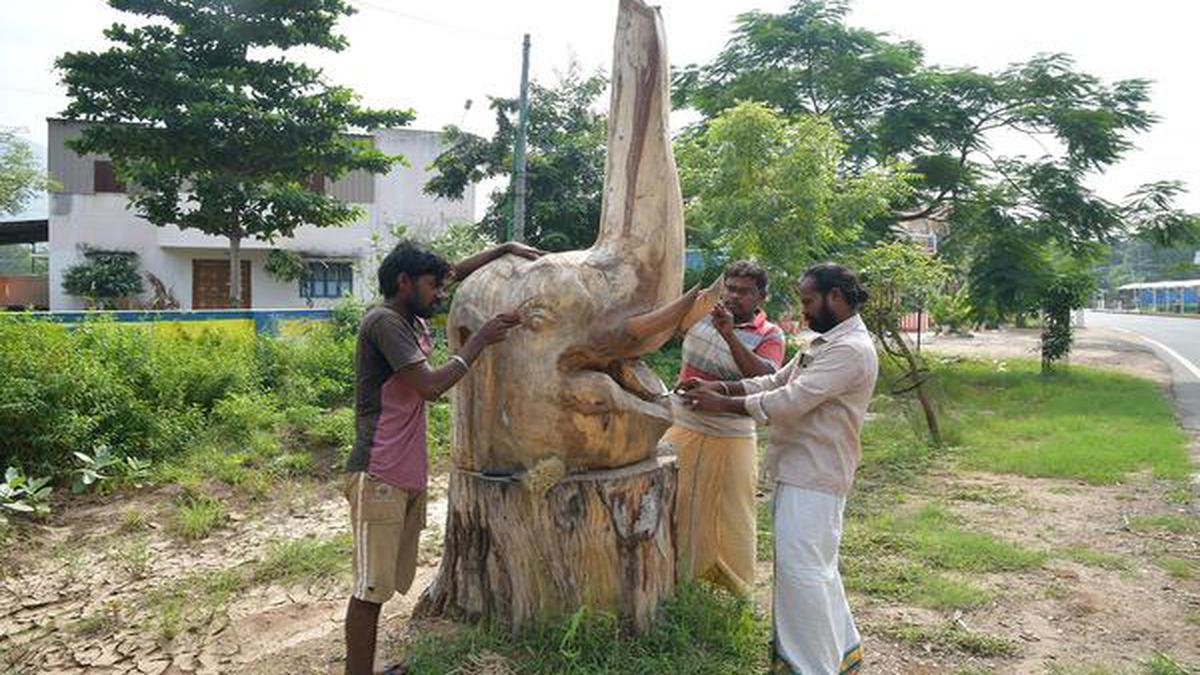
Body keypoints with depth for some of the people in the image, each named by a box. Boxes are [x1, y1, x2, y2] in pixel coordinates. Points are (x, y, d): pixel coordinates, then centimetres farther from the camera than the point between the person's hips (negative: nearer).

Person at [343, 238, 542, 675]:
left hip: (407, 477, 9)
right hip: (379, 478, -9)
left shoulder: (409, 321, 14)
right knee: (371, 588, -5)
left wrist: (505, 249, 24)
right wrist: (481, 339, -12)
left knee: (381, 586, 13)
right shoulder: (384, 322, -13)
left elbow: (456, 273, 29)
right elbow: (431, 385, -21)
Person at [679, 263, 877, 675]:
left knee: (800, 567, -6)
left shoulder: (850, 350, -18)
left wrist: (722, 404, -17)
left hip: (814, 476, -10)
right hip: (800, 470, 10)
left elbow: (791, 400, -24)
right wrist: (720, 386, 1)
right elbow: (776, 382, 14)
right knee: (817, 565, 19)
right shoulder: (824, 343, 17)